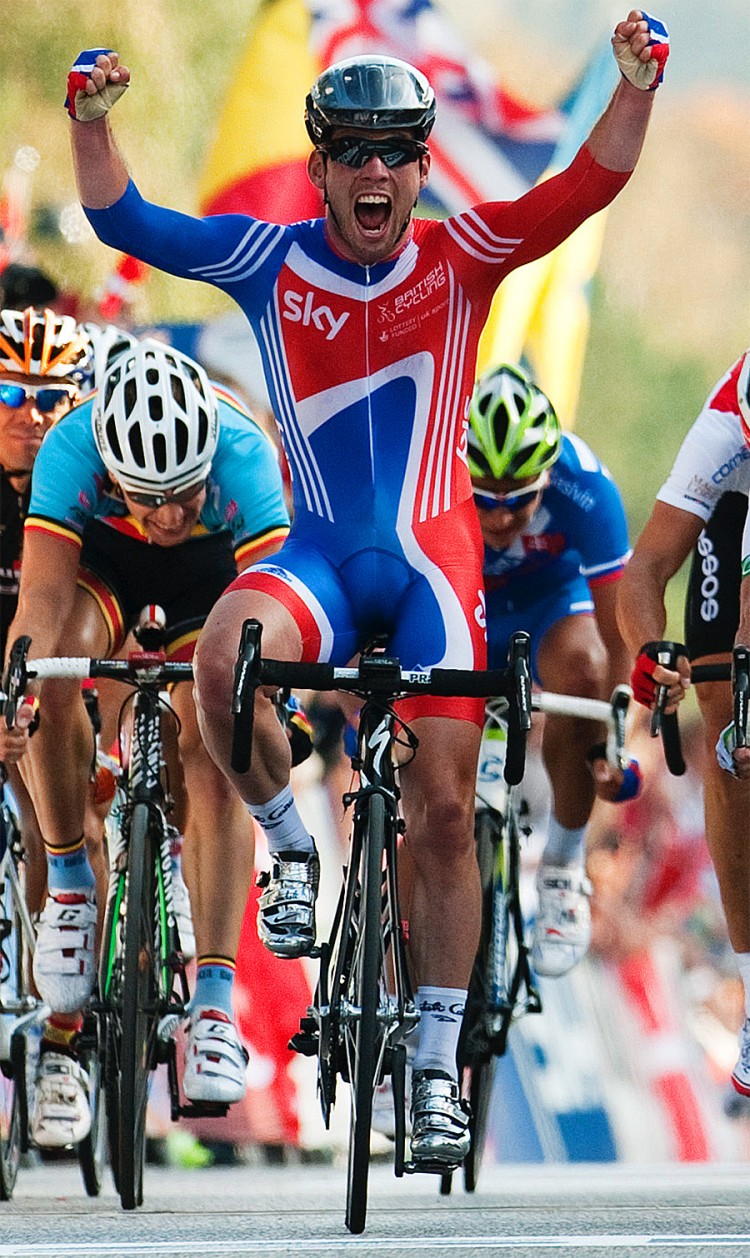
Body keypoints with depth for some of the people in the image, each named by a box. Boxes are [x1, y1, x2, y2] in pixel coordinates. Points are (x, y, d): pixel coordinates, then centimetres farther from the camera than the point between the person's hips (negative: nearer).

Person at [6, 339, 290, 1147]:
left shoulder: (242, 452, -37)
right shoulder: (69, 450, -36)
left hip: (213, 569, 0)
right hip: (103, 557, 0)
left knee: (215, 763, -19)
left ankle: (213, 1003, -17)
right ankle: (69, 886, -13)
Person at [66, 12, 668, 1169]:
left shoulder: (460, 257, -2)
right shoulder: (272, 262, 0)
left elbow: (590, 185, -11)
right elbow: (122, 219, -4)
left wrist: (637, 85, -27)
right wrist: (92, 119, -22)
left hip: (433, 560, 0)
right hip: (319, 552, 0)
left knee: (443, 813, -2)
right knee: (222, 657, -33)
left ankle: (437, 1067, 10)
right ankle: (291, 846, -5)